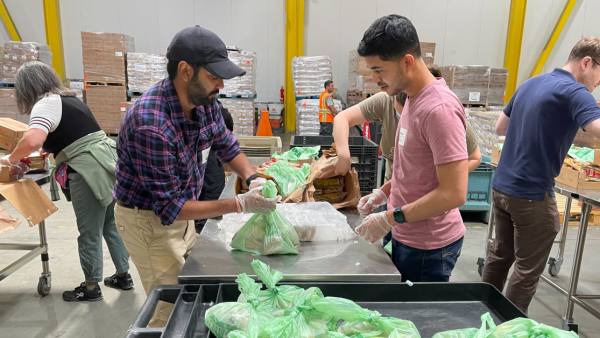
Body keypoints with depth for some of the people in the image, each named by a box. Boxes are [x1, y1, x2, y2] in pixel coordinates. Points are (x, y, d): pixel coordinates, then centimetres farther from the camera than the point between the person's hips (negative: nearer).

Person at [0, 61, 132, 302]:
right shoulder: (69, 99, 19)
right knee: (111, 225, 18)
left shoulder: (45, 104, -8)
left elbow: (33, 140, -24)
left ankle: (91, 287, 21)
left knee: (90, 233, 5)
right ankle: (123, 275, 30)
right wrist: (50, 151, 27)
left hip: (90, 172, -9)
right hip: (106, 165, 9)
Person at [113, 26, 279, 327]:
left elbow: (226, 145, 6)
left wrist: (252, 178, -13)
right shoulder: (151, 124, -34)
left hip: (179, 212, 8)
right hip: (149, 220, -7)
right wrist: (240, 205, -31)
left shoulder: (204, 102, -11)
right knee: (172, 310, 3)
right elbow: (169, 208, -29)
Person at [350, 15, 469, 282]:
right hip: (405, 236, 9)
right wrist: (384, 192, 6)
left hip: (428, 249, -8)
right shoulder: (413, 98, 5)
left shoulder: (439, 108, -24)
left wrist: (390, 218, -21)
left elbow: (454, 194, -26)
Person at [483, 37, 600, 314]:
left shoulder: (530, 83, 11)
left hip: (502, 186, 8)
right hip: (531, 195, -8)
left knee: (500, 255, 21)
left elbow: (500, 127, 20)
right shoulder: (574, 92, -13)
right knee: (528, 270, 7)